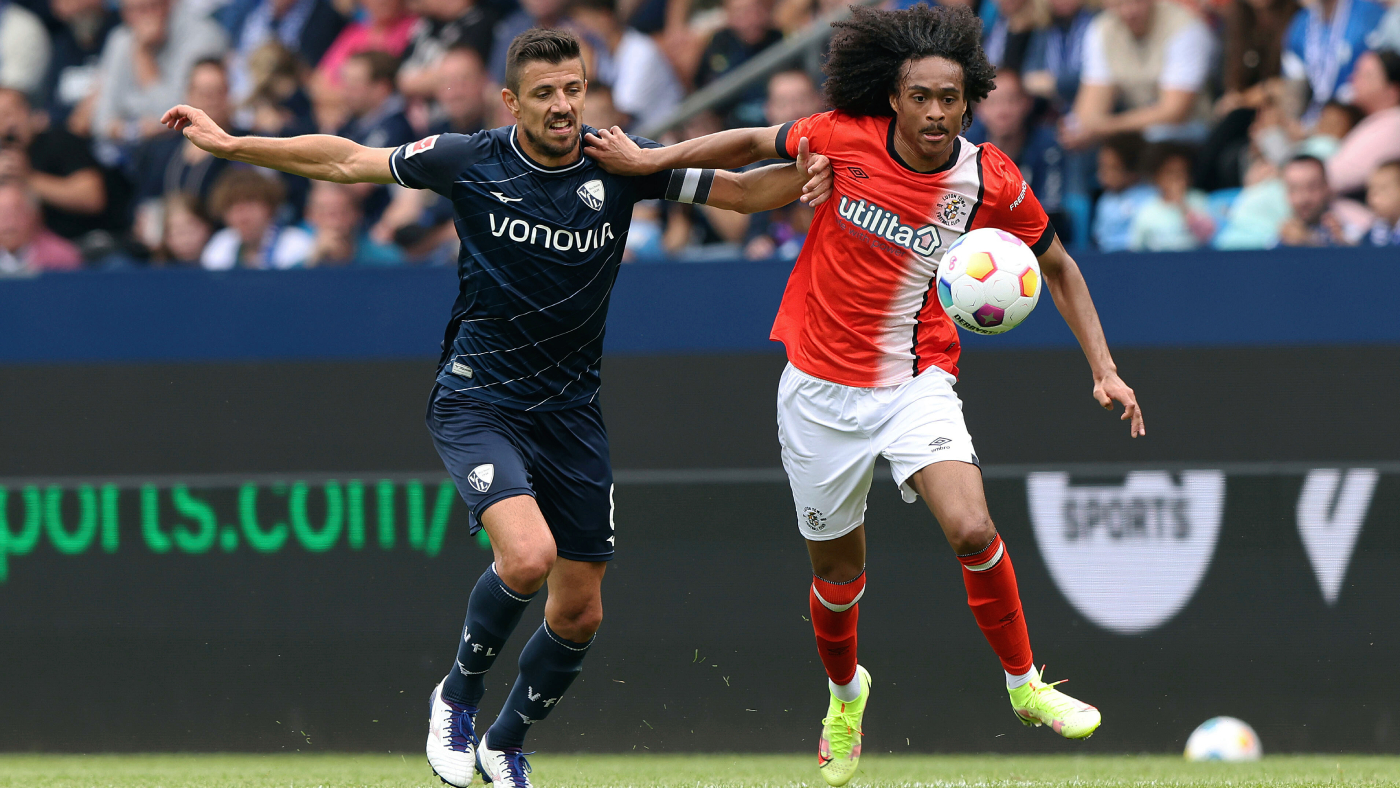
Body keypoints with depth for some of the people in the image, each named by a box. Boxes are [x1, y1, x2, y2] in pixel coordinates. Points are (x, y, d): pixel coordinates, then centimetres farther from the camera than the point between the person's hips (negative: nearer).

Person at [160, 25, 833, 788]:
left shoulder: (620, 167, -6)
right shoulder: (472, 161, -9)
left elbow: (741, 190, -2)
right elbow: (345, 161, 0)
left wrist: (801, 177, -22)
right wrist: (228, 143, -1)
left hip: (571, 410, 4)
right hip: (477, 401, -4)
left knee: (579, 612, 6)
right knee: (527, 555, -28)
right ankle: (458, 696, 0)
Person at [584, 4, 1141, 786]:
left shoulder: (991, 180, -11)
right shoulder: (844, 140, -13)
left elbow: (1057, 265, 4)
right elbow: (756, 143, 6)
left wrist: (1104, 368, -1)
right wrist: (650, 159, 3)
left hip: (916, 383, -1)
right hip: (821, 389, 1)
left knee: (973, 530, -24)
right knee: (838, 570, 11)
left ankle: (1025, 684, -1)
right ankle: (845, 693, 43)